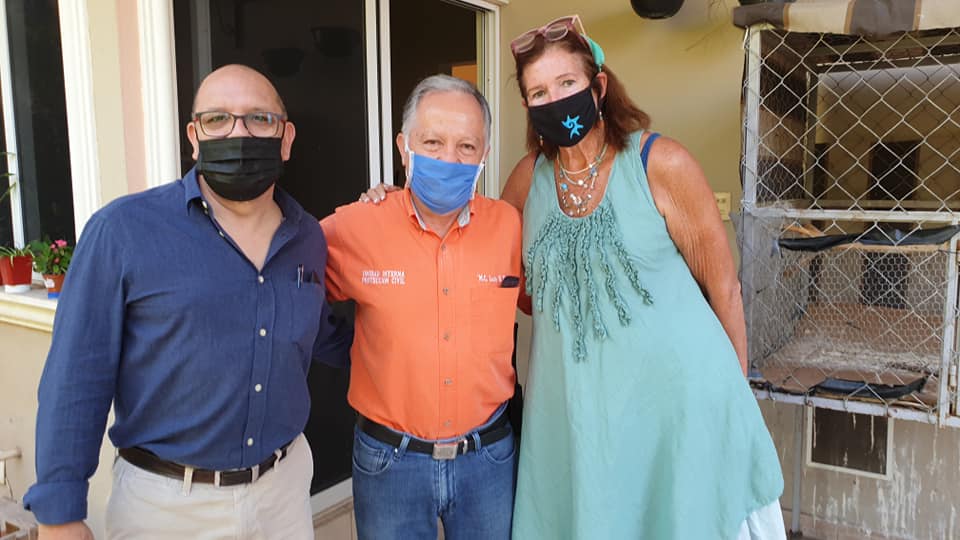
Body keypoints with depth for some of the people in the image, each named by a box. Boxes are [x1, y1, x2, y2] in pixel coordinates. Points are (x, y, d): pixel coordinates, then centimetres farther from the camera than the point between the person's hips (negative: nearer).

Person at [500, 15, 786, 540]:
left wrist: (735, 393, 2)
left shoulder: (661, 163, -11)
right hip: (573, 403, 4)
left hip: (676, 392, -3)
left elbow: (723, 287, -5)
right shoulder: (530, 176, 2)